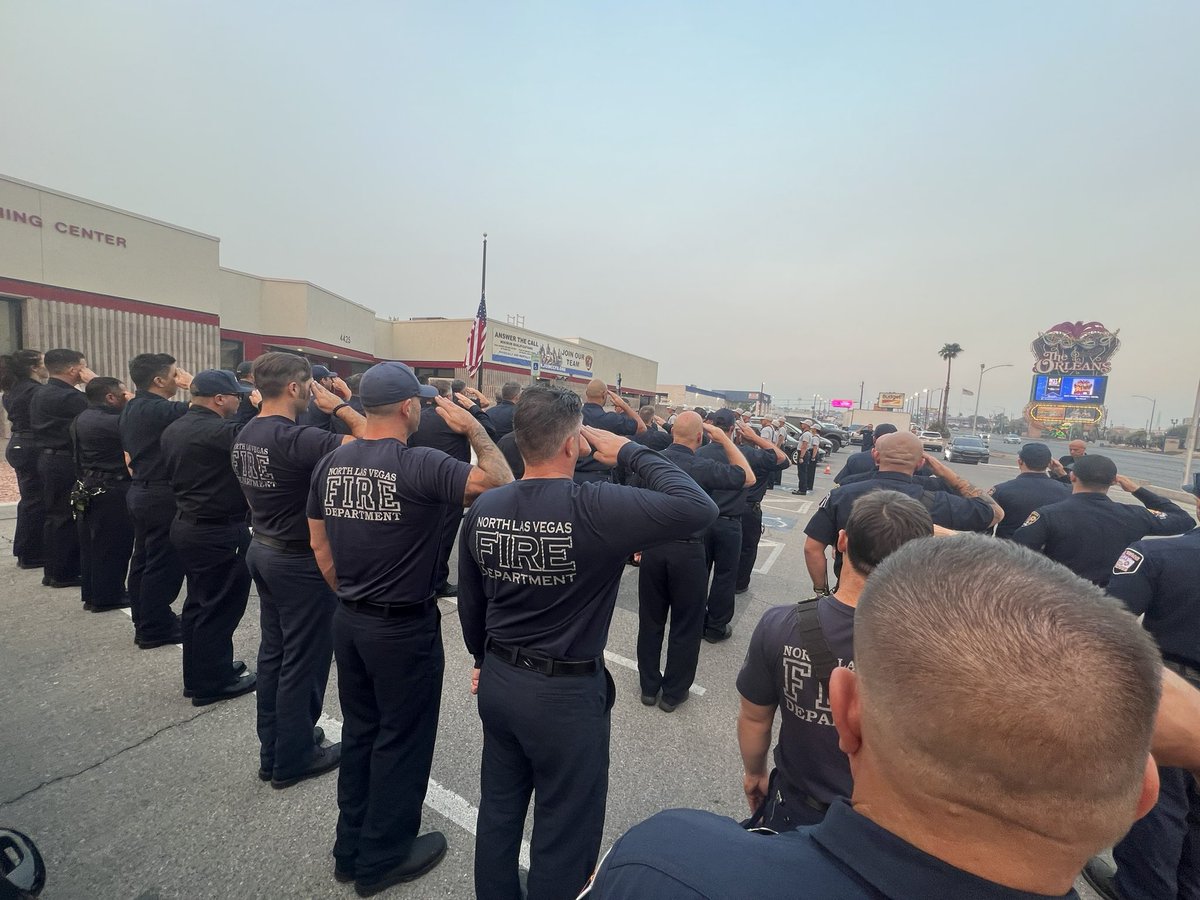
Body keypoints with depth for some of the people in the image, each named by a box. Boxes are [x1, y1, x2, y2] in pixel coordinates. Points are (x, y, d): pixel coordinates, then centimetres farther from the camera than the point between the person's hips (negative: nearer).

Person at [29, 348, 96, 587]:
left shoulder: (40, 394, 11)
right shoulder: (70, 397, -20)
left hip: (47, 458, 10)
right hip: (66, 463, -10)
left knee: (54, 515, 16)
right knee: (68, 518, 0)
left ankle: (53, 571, 26)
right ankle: (66, 574, 8)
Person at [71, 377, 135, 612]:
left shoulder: (83, 418, 10)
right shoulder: (108, 422, -21)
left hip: (90, 489, 10)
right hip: (111, 492, -10)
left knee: (91, 544, 16)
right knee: (112, 545, 1)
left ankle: (91, 595, 26)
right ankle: (108, 597, 9)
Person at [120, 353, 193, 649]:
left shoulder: (130, 409, 10)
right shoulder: (159, 410, -21)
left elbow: (128, 453, 18)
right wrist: (191, 383, -14)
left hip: (141, 492, 10)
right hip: (163, 496, -10)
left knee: (144, 559, 17)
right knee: (164, 564, 0)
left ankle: (144, 621, 30)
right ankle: (155, 630, 10)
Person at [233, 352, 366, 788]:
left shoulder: (245, 435, 4)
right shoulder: (295, 438, -26)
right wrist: (338, 405, -18)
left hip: (263, 550, 9)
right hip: (301, 560, -9)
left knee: (274, 652, 19)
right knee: (303, 659, 6)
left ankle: (272, 750, 34)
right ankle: (293, 758, 23)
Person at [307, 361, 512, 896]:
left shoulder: (330, 464, 0)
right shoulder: (422, 465, -23)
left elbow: (319, 544, 8)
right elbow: (502, 485, -23)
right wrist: (475, 429, -12)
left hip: (349, 622, 7)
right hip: (404, 629, -7)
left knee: (358, 733, 23)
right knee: (401, 741, 13)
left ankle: (350, 849, 42)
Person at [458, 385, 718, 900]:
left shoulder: (483, 508, -7)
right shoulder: (595, 508, -26)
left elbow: (469, 603, 5)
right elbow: (698, 508, -28)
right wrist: (631, 453, -17)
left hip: (499, 681, 6)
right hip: (567, 693, -6)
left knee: (499, 810, 27)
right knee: (564, 832, 17)